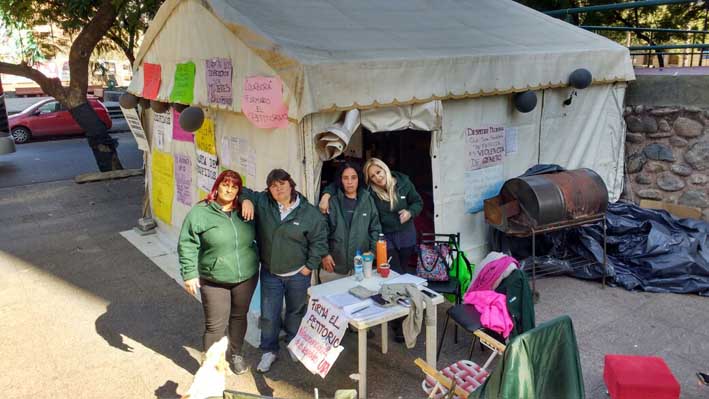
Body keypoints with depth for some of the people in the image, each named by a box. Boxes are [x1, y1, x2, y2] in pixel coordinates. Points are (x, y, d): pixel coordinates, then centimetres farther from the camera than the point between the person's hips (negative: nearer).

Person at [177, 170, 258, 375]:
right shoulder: (200, 212, -9)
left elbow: (256, 238, 20)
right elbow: (187, 246, -7)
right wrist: (189, 274, -10)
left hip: (246, 278, 4)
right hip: (214, 281, -3)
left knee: (239, 317, 18)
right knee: (215, 325, 2)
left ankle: (235, 354, 40)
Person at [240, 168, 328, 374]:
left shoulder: (310, 213, -10)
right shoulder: (262, 203, -5)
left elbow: (319, 241, -6)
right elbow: (245, 192, 4)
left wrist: (310, 266, -9)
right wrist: (246, 200, -19)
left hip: (298, 274, -1)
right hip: (270, 273, 1)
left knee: (296, 312, 18)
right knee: (269, 315, 9)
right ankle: (269, 351, 29)